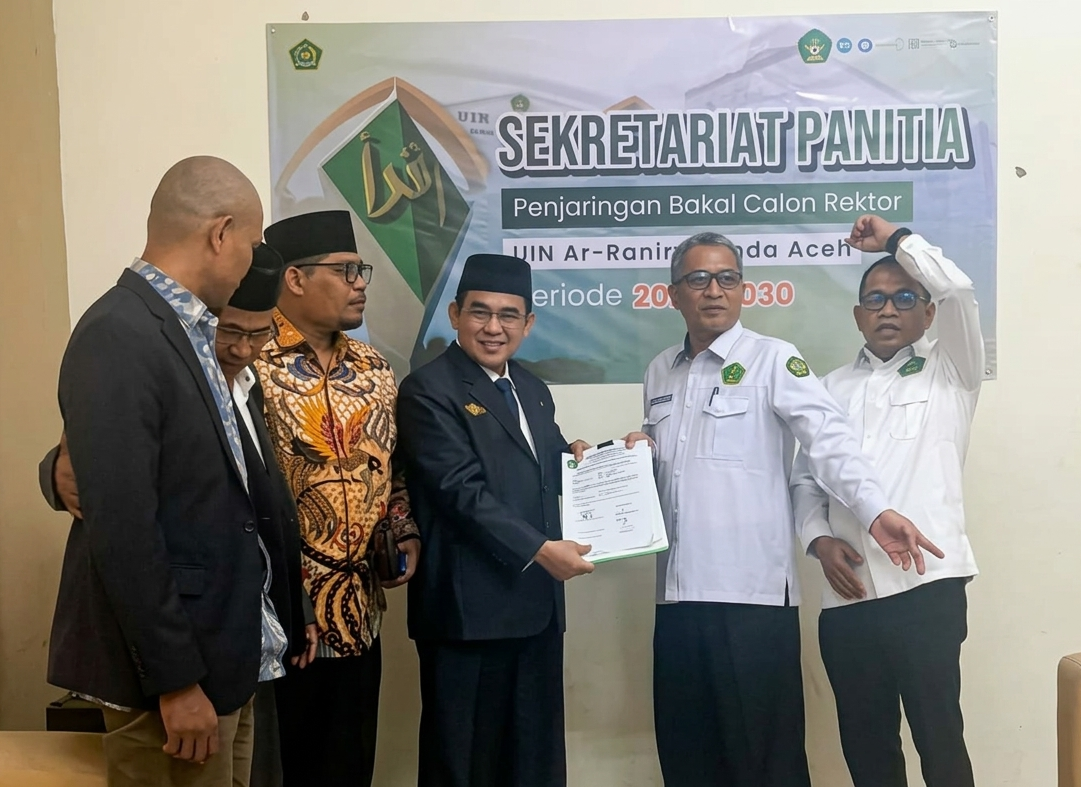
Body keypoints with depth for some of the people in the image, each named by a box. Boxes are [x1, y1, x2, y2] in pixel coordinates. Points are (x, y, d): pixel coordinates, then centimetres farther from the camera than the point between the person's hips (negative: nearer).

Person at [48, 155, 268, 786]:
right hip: (171, 663, -9)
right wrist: (176, 679, -19)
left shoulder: (183, 330, 8)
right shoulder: (118, 337, -20)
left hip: (221, 648, 9)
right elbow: (122, 531, -23)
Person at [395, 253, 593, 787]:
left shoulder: (533, 391, 16)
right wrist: (540, 549, -21)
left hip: (536, 603, 8)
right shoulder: (429, 390, -9)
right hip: (470, 607, -7)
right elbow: (462, 491, -17)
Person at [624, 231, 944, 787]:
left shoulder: (773, 360, -3)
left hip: (753, 590, -5)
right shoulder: (659, 372, 15)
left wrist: (875, 512, -29)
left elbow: (829, 438, -14)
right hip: (677, 591, 6)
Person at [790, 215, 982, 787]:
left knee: (939, 737, -1)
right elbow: (804, 479, 15)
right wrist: (820, 540, -3)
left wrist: (895, 238, 3)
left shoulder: (949, 374, 8)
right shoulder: (833, 387, 18)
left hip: (926, 588, -3)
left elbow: (958, 290, -9)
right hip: (846, 596, 4)